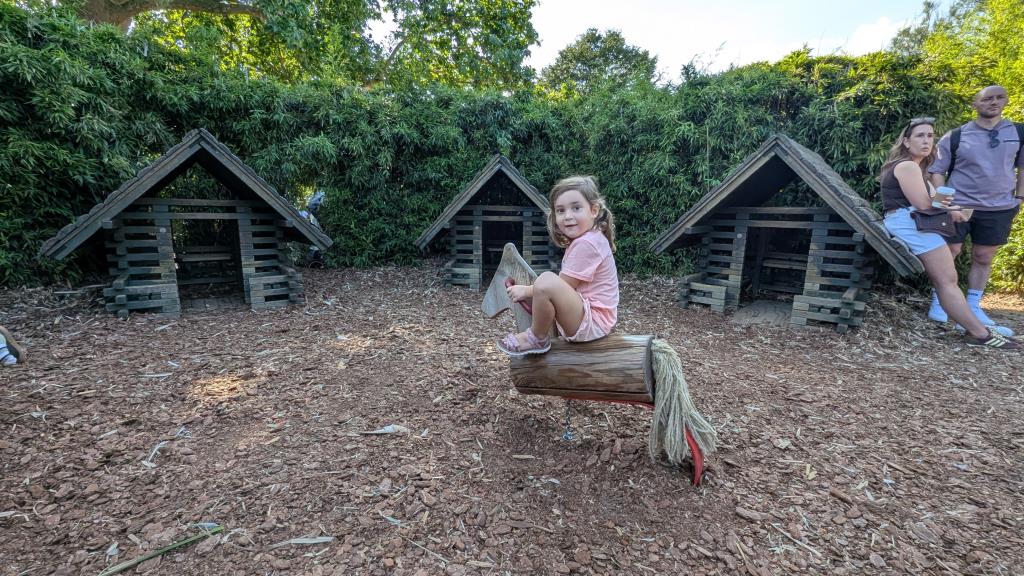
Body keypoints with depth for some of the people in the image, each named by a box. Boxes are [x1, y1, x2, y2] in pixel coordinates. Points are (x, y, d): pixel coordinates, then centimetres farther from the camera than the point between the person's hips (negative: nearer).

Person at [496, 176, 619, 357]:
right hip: (581, 315, 11)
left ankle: (537, 338, -9)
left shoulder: (586, 243, -20)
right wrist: (526, 289, 7)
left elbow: (564, 287, -19)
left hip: (592, 321, -11)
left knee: (546, 281, -32)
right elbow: (565, 285, 15)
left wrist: (526, 291, -7)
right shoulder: (582, 239, 13)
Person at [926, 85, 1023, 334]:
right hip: (958, 206, -3)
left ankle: (973, 308, 18)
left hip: (1000, 208, 3)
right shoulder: (955, 136, -3)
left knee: (983, 258, 8)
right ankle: (938, 303, 13)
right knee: (949, 253, 1)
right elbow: (937, 170, -2)